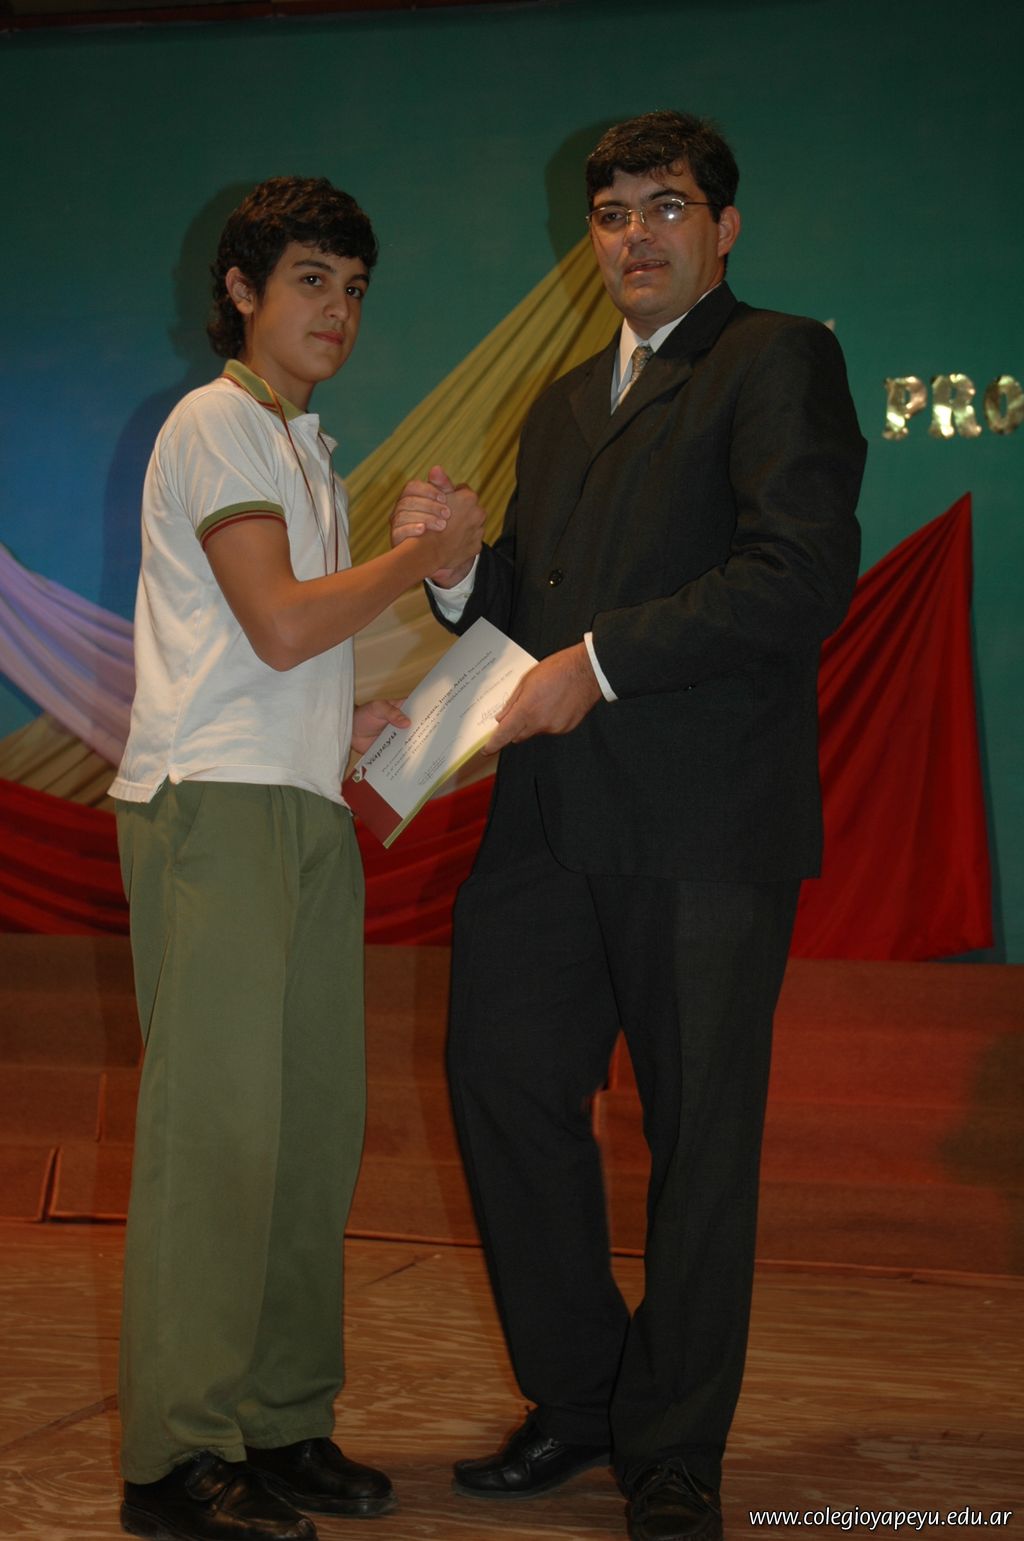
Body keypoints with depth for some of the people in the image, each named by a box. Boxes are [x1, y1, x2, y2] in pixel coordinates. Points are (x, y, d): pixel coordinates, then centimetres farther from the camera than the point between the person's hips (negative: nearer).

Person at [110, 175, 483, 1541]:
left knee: (312, 1122, 5)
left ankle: (281, 1427, 13)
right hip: (214, 811, -8)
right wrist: (423, 557, -2)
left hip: (302, 811, 9)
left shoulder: (299, 443, 24)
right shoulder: (215, 424, -3)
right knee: (217, 1127, -9)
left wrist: (355, 722, 12)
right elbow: (278, 624, -14)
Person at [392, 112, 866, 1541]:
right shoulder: (565, 404, 23)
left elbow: (805, 575, -14)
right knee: (506, 1084, 6)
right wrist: (460, 567, 3)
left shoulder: (778, 360, 0)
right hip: (555, 818, 7)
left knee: (701, 1136, 2)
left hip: (707, 824, -6)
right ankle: (579, 1397, 26)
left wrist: (601, 661, -16)